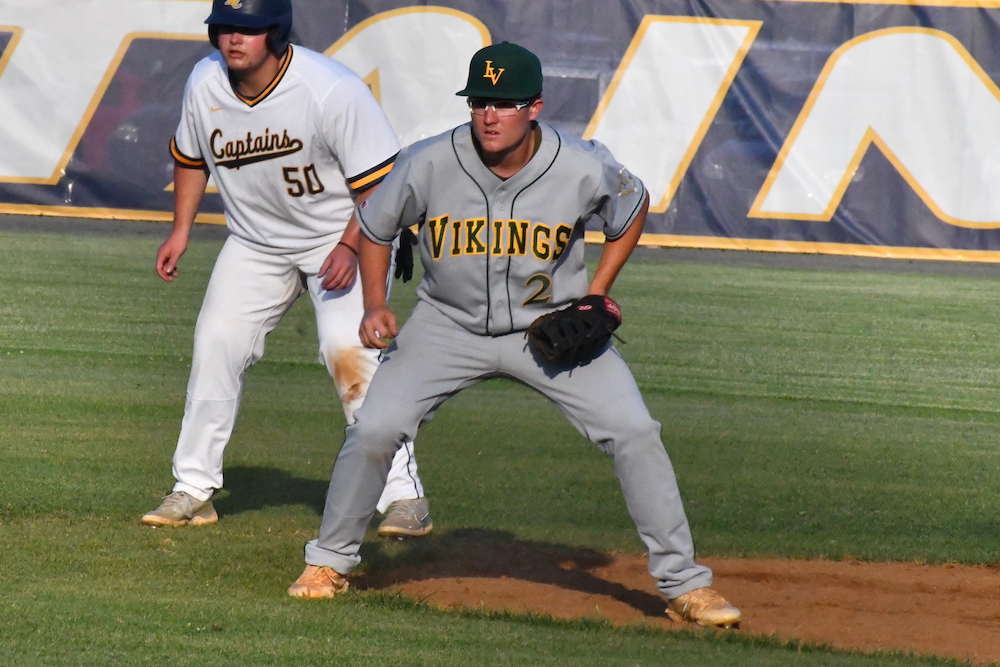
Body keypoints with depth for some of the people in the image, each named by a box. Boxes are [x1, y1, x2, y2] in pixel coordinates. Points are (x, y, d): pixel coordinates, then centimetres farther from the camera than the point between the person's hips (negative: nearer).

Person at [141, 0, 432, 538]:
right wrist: (181, 231, 5)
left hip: (342, 236, -6)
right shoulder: (204, 85, -10)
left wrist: (350, 248, -32)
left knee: (350, 352, -20)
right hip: (255, 243, 6)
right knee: (215, 346, -2)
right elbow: (191, 156, 11)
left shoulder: (332, 90, -28)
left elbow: (381, 180, -23)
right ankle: (194, 490, 10)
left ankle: (403, 494, -16)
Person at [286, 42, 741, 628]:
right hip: (449, 326, 0)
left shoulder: (585, 171, -20)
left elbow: (633, 207, 4)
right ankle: (329, 561, 10)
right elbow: (374, 227, 0)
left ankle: (683, 584, 0)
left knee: (635, 432, -14)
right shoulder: (429, 166, -19)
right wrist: (375, 306, -12)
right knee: (374, 430, -14)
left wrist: (595, 294, -4)